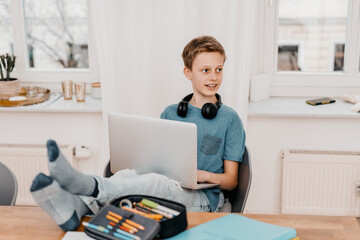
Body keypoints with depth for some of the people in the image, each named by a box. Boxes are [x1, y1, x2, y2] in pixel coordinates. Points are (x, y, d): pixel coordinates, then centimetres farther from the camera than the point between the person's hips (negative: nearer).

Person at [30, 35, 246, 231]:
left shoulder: (230, 119, 5)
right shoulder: (170, 113, 16)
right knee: (127, 174, -30)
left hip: (202, 198, -3)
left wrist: (204, 175, -15)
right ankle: (73, 209, -54)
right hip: (163, 189, 3)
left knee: (154, 181, -36)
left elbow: (231, 180, 6)